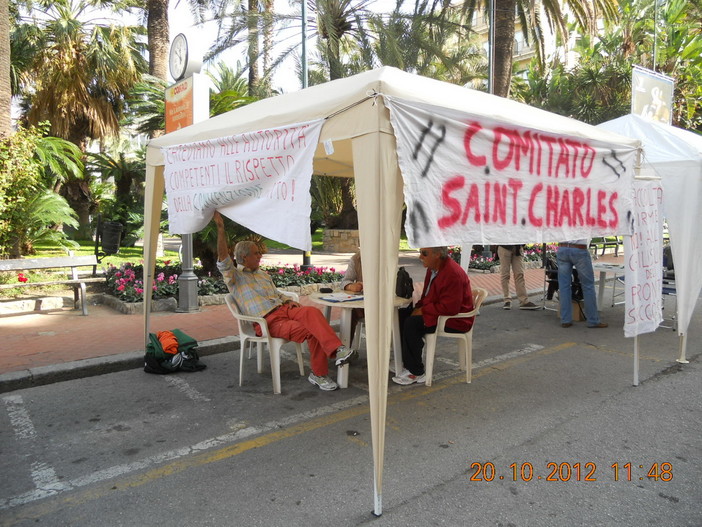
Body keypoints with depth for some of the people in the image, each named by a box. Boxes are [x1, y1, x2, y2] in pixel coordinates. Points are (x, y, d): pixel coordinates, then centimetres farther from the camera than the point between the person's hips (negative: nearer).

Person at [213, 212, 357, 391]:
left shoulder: (262, 274, 26)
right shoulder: (234, 277, 3)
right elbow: (223, 260, -15)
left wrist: (289, 302, 7)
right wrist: (220, 228, -23)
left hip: (284, 309, 6)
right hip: (269, 321, -6)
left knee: (311, 312, -29)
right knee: (312, 331, -28)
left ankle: (337, 350, -38)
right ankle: (318, 374, -22)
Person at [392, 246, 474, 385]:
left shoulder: (453, 274, -24)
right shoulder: (433, 268, 7)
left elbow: (449, 308, -28)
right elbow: (426, 296, 18)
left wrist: (422, 310, -19)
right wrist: (418, 308, -1)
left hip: (455, 320, -10)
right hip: (437, 312, 10)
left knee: (411, 324, -24)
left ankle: (415, 373, -13)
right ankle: (406, 362, 4)